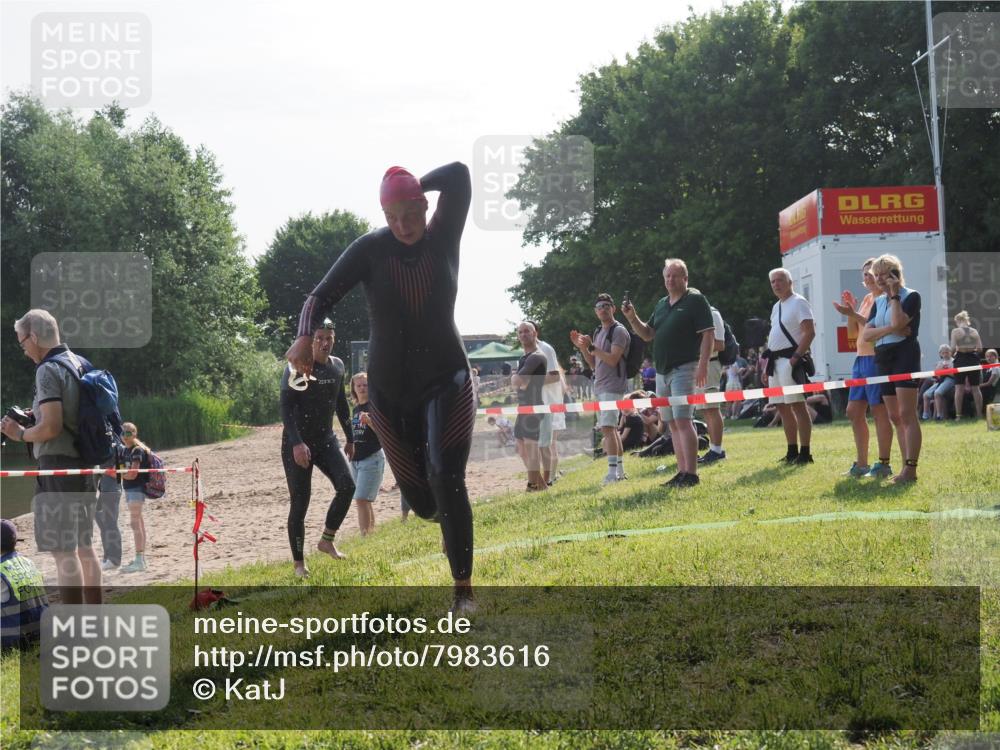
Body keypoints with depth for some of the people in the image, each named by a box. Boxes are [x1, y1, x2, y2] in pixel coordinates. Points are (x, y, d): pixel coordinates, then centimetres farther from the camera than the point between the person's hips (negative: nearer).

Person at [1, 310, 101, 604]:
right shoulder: (80, 364, 12)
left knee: (64, 552, -8)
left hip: (58, 465, -9)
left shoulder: (49, 370, -15)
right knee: (84, 547, 16)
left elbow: (51, 427, -22)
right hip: (85, 464, 9)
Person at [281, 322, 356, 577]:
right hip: (298, 444, -5)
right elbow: (286, 408, -18)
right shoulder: (296, 368, -12)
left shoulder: (337, 366, 7)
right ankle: (298, 563, 6)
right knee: (300, 502, -3)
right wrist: (296, 443, -27)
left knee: (347, 485, -15)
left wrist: (350, 438, 19)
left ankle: (327, 539, 1)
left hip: (326, 439, 5)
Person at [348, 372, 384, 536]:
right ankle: (371, 533, 18)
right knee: (365, 501, 11)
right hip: (356, 460, 8)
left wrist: (369, 421, -32)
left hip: (372, 458, -8)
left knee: (362, 499, -15)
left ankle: (365, 535, -16)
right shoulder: (356, 409, 13)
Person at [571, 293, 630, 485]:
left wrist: (591, 347, -18)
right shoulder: (599, 333, 19)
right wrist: (582, 347, 7)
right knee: (611, 428, 12)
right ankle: (620, 470, 18)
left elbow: (612, 359, -19)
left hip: (612, 386, -9)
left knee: (607, 427, -18)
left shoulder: (618, 331, -8)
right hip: (599, 387, 9)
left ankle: (613, 471, -22)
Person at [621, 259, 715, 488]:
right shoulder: (661, 304, 18)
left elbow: (708, 334, -10)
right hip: (662, 371, 8)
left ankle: (691, 474, -16)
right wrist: (633, 319, 4)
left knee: (682, 420, -15)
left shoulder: (695, 300, -4)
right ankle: (682, 471, 12)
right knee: (672, 423, 8)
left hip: (684, 368, -8)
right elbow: (647, 334, 22)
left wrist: (702, 365, -19)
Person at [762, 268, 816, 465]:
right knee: (783, 407, 10)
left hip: (790, 359, -9)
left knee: (797, 405, -9)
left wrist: (796, 357, -22)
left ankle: (804, 453, -8)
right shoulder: (776, 307, 21)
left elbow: (809, 332, -16)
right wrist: (768, 366, 19)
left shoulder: (798, 303, -7)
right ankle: (792, 452, 17)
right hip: (776, 361, 9)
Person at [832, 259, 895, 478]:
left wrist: (854, 314, -24)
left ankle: (883, 464, 1)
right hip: (861, 359, 9)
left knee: (879, 411, -5)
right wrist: (851, 310, 3)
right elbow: (852, 333, 17)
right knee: (854, 411, 10)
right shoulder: (866, 299, 17)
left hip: (876, 359, -9)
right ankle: (861, 464, 18)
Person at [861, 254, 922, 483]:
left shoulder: (911, 296, -3)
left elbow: (898, 322, -20)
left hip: (904, 355, -8)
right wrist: (891, 329, -11)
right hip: (883, 359, 8)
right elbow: (866, 334, 5)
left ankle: (911, 469, -16)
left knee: (906, 414, -13)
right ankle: (906, 467, 12)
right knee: (895, 417, 8)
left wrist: (894, 294, -11)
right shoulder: (878, 302, 16)